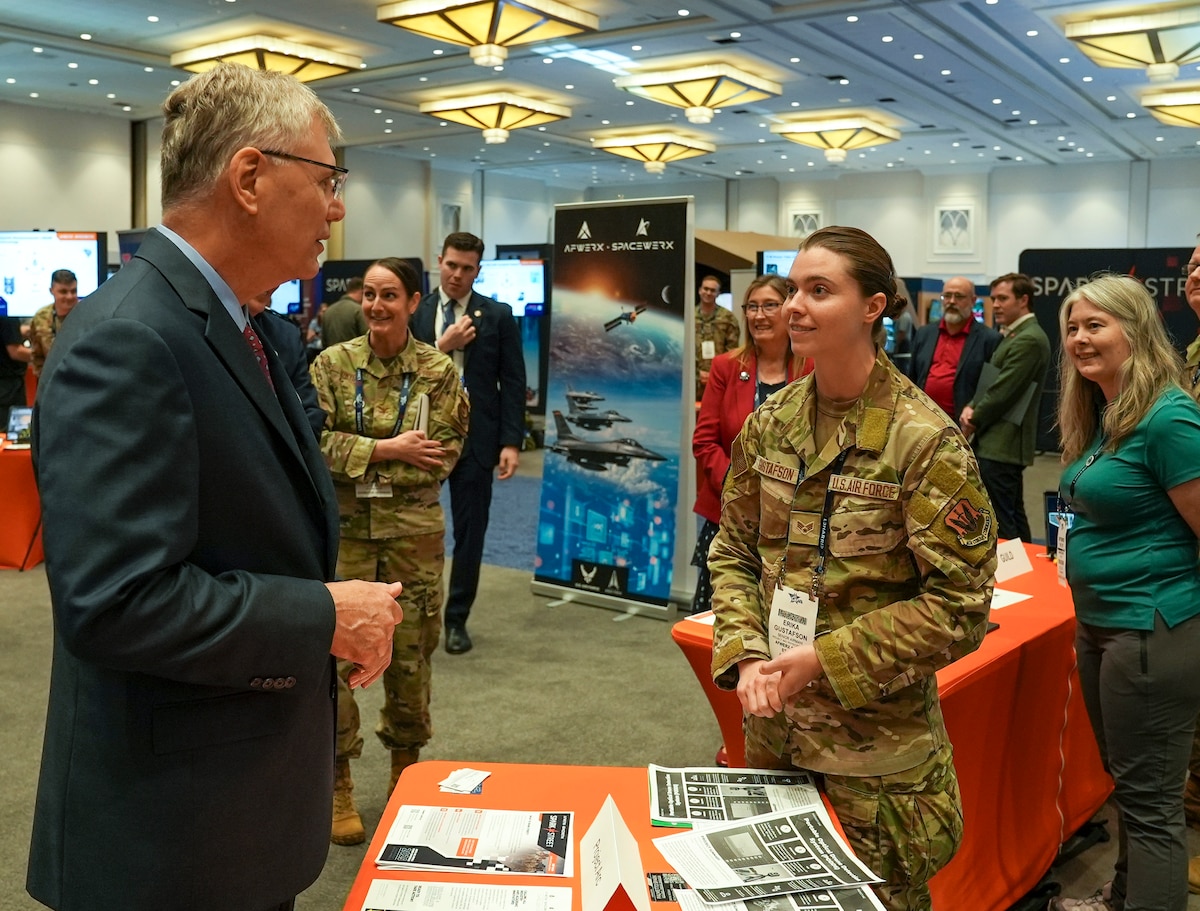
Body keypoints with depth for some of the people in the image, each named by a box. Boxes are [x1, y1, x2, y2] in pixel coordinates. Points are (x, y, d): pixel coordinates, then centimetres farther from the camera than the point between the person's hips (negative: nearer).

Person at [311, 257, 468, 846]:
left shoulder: (439, 370, 1)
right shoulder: (333, 364, 2)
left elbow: (443, 456, -6)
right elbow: (314, 441, -7)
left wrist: (358, 454, -10)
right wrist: (389, 450, -15)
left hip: (414, 532, 0)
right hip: (344, 530, 0)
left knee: (411, 657, 9)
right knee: (334, 653, -2)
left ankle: (405, 771, 30)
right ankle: (338, 785, 15)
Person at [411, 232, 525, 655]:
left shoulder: (498, 316, 2)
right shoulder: (414, 314, 4)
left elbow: (513, 383, 0)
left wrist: (511, 442, -7)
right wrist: (442, 347, -14)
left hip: (475, 438, 0)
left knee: (470, 531, 6)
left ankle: (457, 619, 19)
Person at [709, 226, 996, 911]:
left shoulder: (925, 441, -17)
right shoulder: (771, 423, 0)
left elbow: (959, 606, -16)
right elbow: (735, 552, 7)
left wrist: (823, 660, -19)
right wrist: (746, 654, -9)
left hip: (877, 741, -5)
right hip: (773, 726, 5)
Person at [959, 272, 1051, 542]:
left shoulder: (1028, 340, -15)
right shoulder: (1014, 335, 17)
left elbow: (1003, 391, -18)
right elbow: (993, 384, 19)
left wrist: (973, 421, -6)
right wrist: (971, 408, 1)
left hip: (1000, 445, -10)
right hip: (1002, 442, 10)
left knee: (1000, 521, -8)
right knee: (1014, 516, 15)